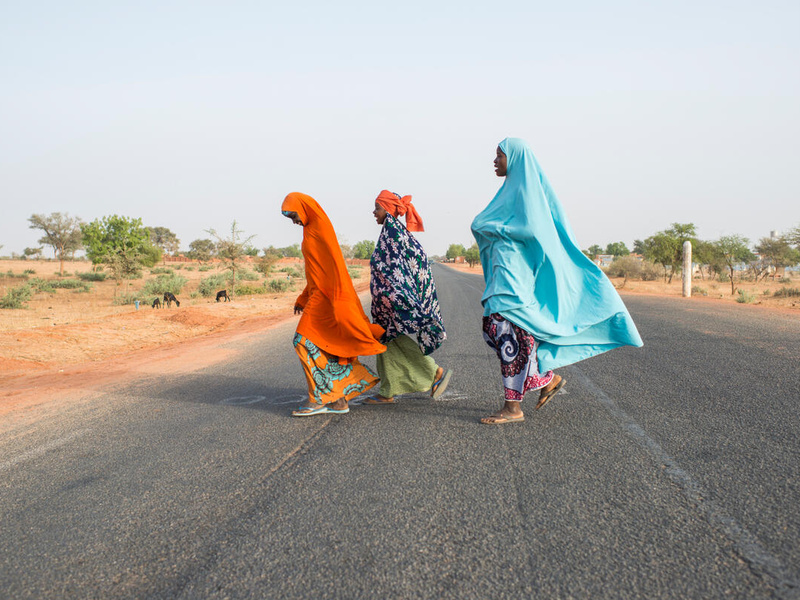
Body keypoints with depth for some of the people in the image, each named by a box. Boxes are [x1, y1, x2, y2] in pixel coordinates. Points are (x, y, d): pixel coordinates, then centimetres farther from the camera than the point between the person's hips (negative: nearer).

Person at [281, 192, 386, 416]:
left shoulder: (322, 227, -12)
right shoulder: (311, 230, 18)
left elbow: (335, 264, -19)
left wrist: (338, 300, -24)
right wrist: (303, 298, 23)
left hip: (328, 296, -10)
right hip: (319, 295, 10)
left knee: (307, 343, -10)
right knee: (327, 347, 8)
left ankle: (320, 398, -6)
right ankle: (338, 400, 9)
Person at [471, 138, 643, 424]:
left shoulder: (526, 188, -8)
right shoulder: (513, 188, 20)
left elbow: (529, 228, -19)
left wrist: (493, 228, -10)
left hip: (515, 267, -10)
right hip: (504, 266, 10)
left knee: (509, 332, -10)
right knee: (493, 328, 10)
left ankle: (513, 408, -6)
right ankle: (548, 379, 18)